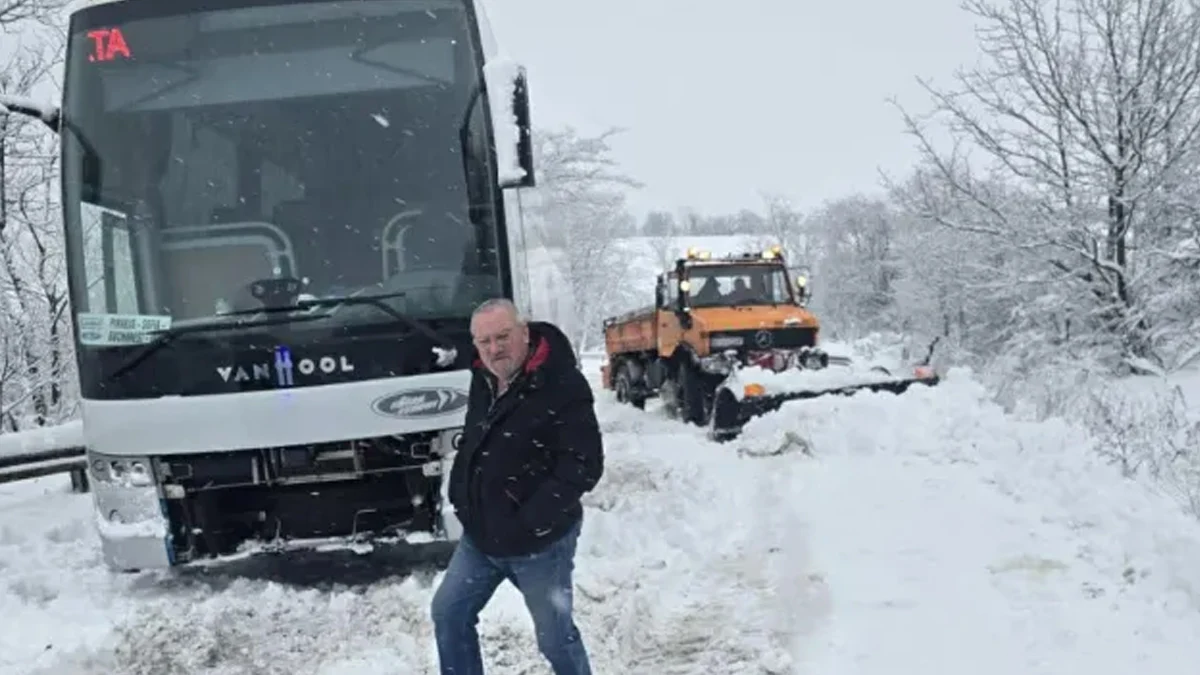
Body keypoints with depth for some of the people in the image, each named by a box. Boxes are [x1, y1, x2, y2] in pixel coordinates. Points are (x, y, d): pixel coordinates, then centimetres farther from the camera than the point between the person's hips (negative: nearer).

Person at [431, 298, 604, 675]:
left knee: (555, 636, 6)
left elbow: (584, 465, -23)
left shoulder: (562, 386, -21)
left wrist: (530, 520, -24)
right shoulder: (484, 380, 4)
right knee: (449, 613, 14)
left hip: (539, 542, -7)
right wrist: (459, 492, 8)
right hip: (481, 535, 7)